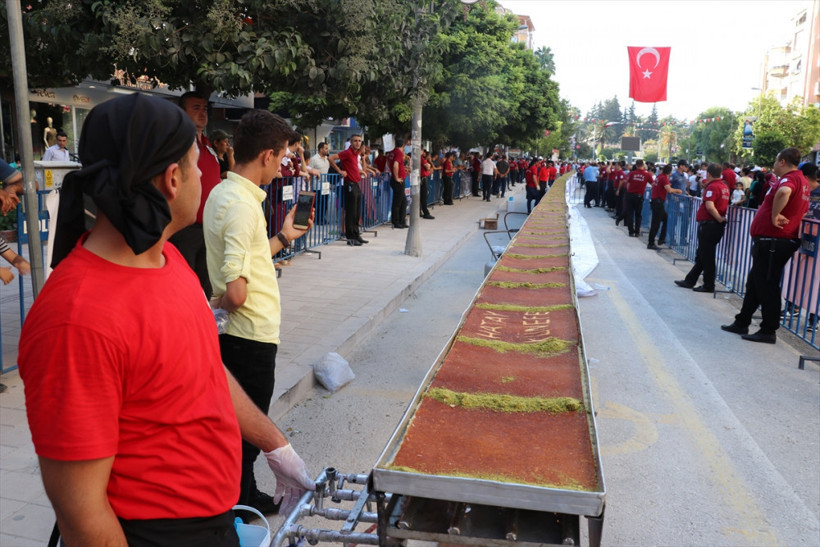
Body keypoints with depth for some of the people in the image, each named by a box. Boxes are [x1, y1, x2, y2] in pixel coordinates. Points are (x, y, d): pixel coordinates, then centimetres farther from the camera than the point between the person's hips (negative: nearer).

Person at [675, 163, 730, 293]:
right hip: (717, 225, 10)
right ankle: (689, 281, 24)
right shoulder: (724, 186, 11)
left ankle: (708, 285, 7)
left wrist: (720, 218, -19)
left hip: (708, 224, -9)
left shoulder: (712, 186, -15)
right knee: (702, 255, 15)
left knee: (706, 257, 0)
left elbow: (710, 206, -27)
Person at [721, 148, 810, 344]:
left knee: (766, 285, -3)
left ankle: (769, 331, 4)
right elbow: (802, 210, 29)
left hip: (772, 241, -10)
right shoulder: (802, 181, 17)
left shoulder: (789, 178, -14)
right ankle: (742, 322, 24)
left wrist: (774, 215, -27)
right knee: (754, 283, 16)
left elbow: (784, 192, -39)